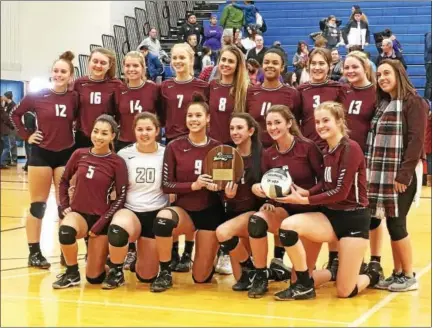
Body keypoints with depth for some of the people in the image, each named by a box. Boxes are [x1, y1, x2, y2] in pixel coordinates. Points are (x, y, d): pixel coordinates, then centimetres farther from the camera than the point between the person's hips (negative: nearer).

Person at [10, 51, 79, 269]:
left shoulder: (74, 98, -4)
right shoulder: (37, 96, -5)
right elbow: (15, 114, 6)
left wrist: (75, 135, -4)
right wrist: (25, 135, -1)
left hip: (66, 155, 1)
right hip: (41, 154, -1)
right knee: (38, 204, 4)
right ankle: (34, 252, 11)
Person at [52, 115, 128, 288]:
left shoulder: (117, 162, -11)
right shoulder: (79, 154, -1)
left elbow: (121, 198, -9)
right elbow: (64, 181, 13)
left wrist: (99, 225, -13)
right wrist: (64, 206, 1)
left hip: (101, 217, -2)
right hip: (78, 212, 2)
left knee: (95, 277, -3)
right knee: (65, 230, -36)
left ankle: (106, 251, 31)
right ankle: (72, 274, -11)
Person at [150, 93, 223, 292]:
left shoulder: (218, 148, -4)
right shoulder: (174, 147, -6)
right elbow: (166, 185, -8)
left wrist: (219, 187, -19)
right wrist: (193, 185, -22)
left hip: (210, 212, 0)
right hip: (184, 209, 0)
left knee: (202, 277, 0)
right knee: (163, 218, -38)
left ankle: (211, 250, 38)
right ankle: (165, 273, -15)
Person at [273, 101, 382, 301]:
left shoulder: (351, 148, -15)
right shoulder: (327, 151, 7)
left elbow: (340, 192, -20)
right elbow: (326, 185, 10)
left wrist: (304, 200, -18)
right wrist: (305, 192, -9)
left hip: (353, 219, -6)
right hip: (331, 215, 7)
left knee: (345, 292, -5)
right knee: (288, 225, -24)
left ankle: (371, 274, 32)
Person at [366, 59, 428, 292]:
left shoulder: (414, 102, -8)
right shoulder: (383, 104, 15)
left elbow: (416, 140, -16)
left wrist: (404, 174, -20)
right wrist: (373, 172, 7)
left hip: (401, 174, -7)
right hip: (383, 174, 7)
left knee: (396, 223, -5)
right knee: (392, 224, 9)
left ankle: (409, 276, 6)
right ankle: (397, 274, 17)